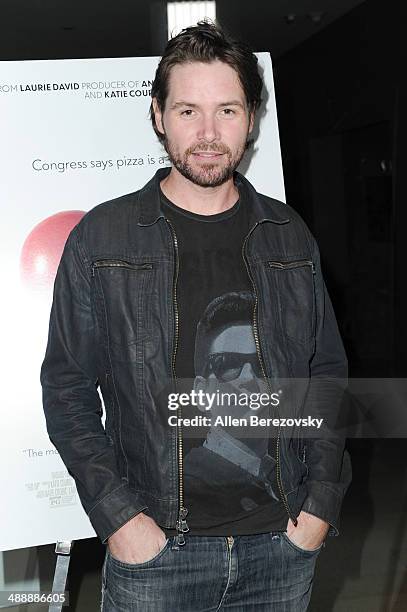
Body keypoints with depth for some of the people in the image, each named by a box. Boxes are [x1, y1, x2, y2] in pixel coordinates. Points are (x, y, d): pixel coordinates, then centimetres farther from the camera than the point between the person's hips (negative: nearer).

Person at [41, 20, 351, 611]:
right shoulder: (101, 237, -4)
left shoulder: (289, 236, 4)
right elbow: (66, 386, -2)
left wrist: (321, 502, 0)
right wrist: (115, 515, -10)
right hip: (155, 547, -2)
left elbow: (327, 372, 8)